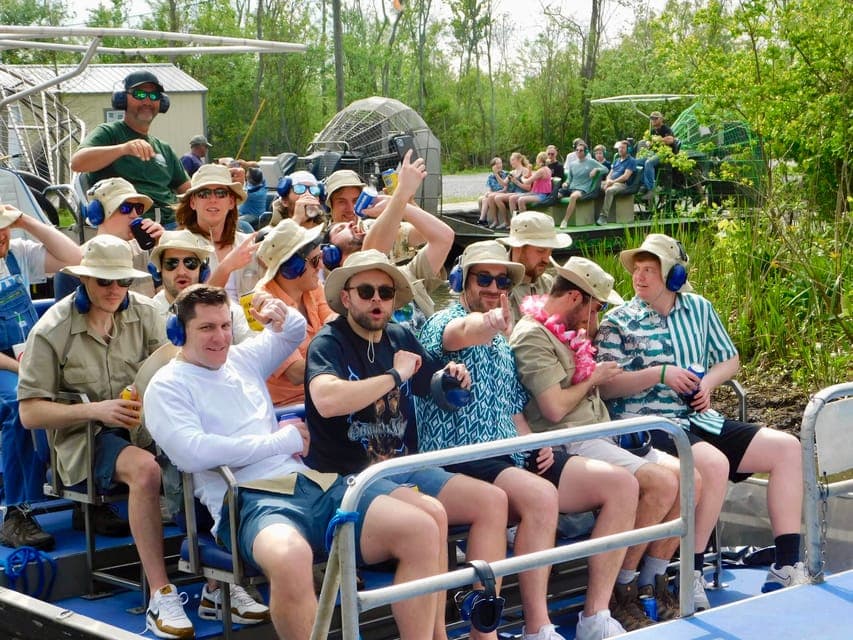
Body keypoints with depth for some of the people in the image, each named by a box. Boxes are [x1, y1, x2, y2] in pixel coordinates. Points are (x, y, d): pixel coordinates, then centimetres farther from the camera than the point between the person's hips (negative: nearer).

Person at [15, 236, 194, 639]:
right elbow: (30, 413, -5)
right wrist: (95, 410, -16)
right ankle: (160, 598, -32)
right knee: (145, 469, -36)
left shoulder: (144, 312, 8)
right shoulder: (52, 330, -4)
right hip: (82, 438, -4)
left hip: (141, 424, 4)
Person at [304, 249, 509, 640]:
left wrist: (451, 378, 6)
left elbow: (432, 387, 31)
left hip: (405, 468, 8)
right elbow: (326, 401, -30)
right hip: (349, 477, -8)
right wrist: (395, 375, -19)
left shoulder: (400, 338, 13)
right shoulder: (329, 342, -8)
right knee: (431, 513, -31)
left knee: (492, 500, -7)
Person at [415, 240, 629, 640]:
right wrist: (491, 322, -53)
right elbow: (458, 334, -30)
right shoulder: (445, 320, -3)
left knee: (623, 485, -6)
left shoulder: (501, 343, 23)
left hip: (511, 458, 8)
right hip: (459, 461, -8)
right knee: (542, 496, -37)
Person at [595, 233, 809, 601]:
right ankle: (690, 579, -24)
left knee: (787, 448, -6)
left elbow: (730, 360, 21)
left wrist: (708, 382, 0)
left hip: (698, 420, 7)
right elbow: (605, 387, -10)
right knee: (714, 463, -35)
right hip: (647, 428, -6)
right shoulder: (618, 322, -2)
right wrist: (659, 373, -17)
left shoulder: (699, 309, 13)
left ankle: (787, 566, -6)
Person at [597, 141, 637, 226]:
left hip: (622, 184, -8)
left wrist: (613, 182, -15)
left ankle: (604, 216, -42)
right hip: (611, 182, 8)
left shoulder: (631, 161, 3)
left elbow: (626, 176, -8)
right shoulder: (616, 161, 27)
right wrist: (608, 180, -2)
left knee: (609, 190, -38)